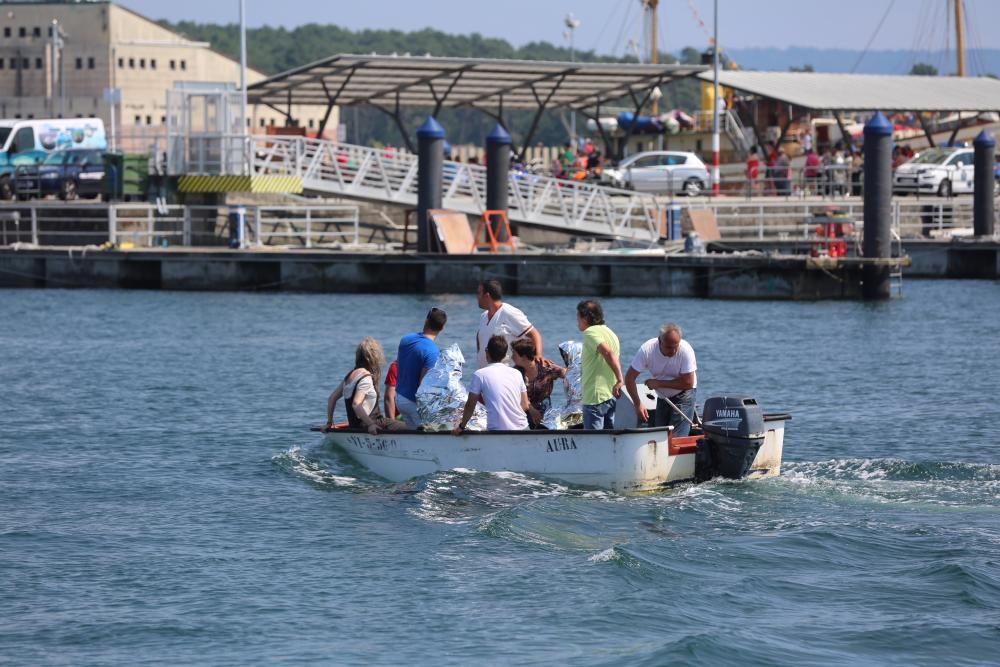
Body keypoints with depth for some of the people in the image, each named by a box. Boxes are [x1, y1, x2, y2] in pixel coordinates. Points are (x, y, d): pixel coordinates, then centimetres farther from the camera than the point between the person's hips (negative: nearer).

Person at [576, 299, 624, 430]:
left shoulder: (591, 332, -12)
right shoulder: (609, 332, 16)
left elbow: (608, 352, -26)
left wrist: (620, 380, -30)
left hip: (595, 396, -9)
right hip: (610, 395, 9)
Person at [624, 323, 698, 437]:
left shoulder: (686, 350, -27)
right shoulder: (647, 350, -22)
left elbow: (688, 383, -24)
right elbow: (630, 378, -19)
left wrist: (659, 383, -23)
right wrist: (638, 404, -29)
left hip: (683, 395, -4)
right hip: (662, 397, 4)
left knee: (677, 438, -15)